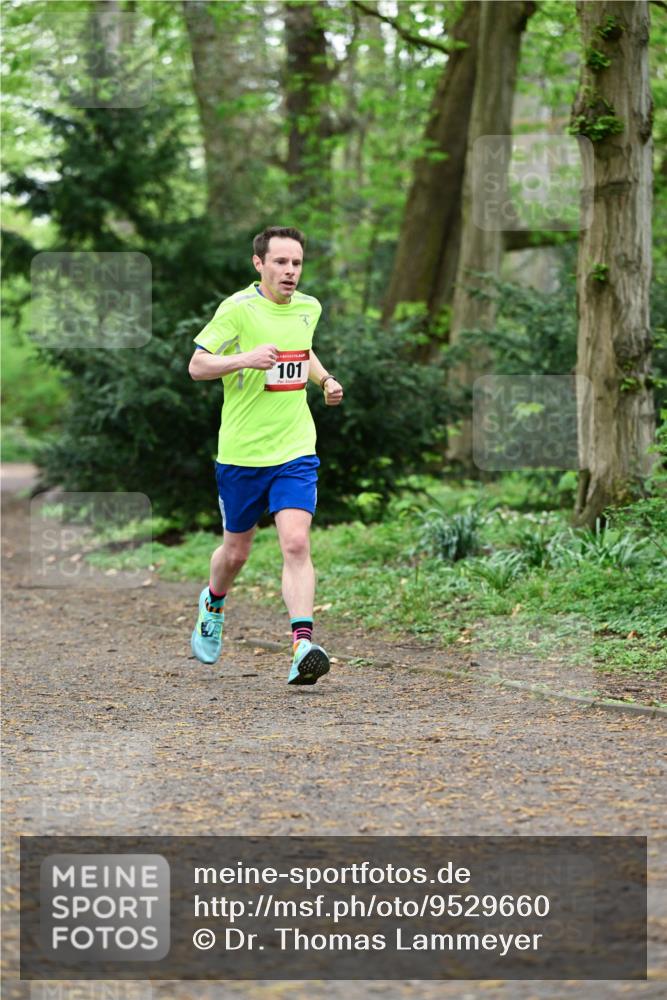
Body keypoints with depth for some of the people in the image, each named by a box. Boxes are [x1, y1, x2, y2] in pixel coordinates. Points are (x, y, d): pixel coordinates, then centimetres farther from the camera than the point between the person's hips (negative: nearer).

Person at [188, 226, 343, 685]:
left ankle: (303, 647, -22)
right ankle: (213, 605, 46)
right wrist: (245, 359, -27)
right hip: (241, 452, -2)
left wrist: (326, 379, 8)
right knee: (236, 550, 13)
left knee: (296, 543, -15)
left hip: (295, 450, 2)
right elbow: (197, 365, -11)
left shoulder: (309, 308, 6)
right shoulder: (238, 308, -11)